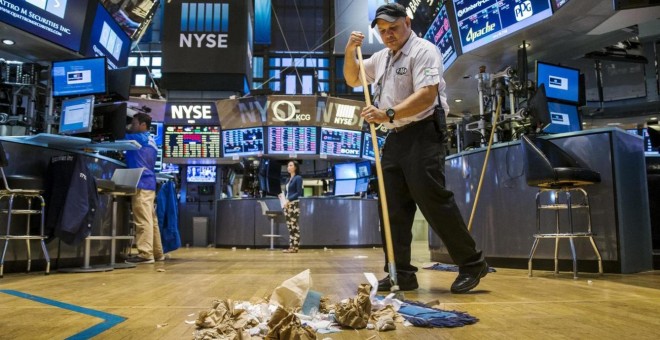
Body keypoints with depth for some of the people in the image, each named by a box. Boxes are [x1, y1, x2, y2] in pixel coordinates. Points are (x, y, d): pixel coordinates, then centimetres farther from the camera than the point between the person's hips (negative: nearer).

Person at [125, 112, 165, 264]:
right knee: (151, 220, 9)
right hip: (149, 183, 9)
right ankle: (157, 252, 13)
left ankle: (145, 254, -15)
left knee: (143, 220, -12)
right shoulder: (151, 141, 21)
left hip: (141, 184, -9)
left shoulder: (139, 138, -3)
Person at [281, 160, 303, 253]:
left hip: (294, 205, -8)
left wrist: (289, 200, -18)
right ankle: (291, 246, 11)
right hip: (287, 205, 8)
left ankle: (295, 247, -5)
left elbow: (299, 192, -12)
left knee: (295, 227, -7)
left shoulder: (298, 178, -4)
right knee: (290, 227, 8)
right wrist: (283, 199, -2)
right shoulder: (288, 179, 19)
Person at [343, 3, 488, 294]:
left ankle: (472, 263, 2)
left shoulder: (423, 50, -7)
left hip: (422, 134, -8)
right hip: (394, 138, 8)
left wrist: (389, 114, -33)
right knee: (395, 207, 5)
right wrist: (350, 52, 8)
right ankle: (401, 273, 12)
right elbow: (352, 80, 26)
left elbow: (427, 95, -21)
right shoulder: (381, 57, 19)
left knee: (433, 200, -12)